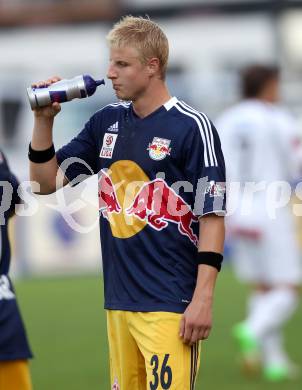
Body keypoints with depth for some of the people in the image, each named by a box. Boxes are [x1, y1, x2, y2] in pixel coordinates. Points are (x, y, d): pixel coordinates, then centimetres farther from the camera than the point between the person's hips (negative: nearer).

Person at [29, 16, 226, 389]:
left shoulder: (192, 127, -7)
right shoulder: (107, 122, 12)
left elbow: (212, 216, -8)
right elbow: (45, 181, 17)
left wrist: (203, 299, -14)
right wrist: (43, 120, 2)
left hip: (171, 303, -6)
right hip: (118, 299, 6)